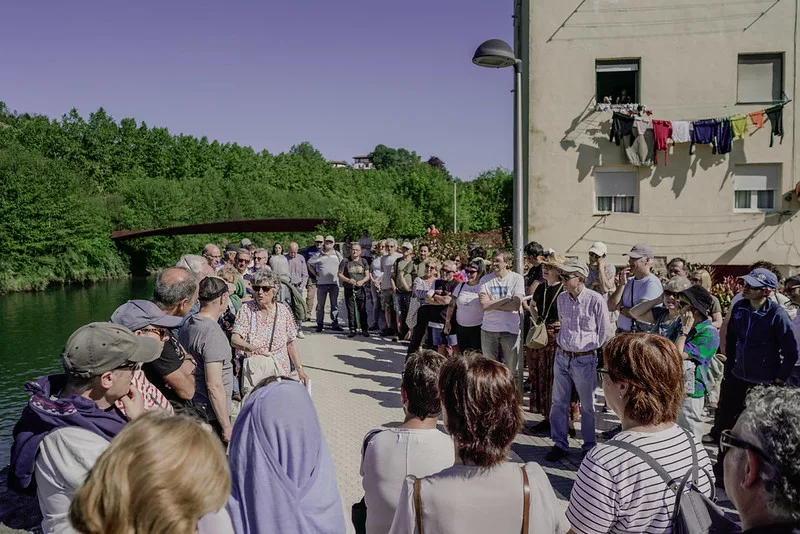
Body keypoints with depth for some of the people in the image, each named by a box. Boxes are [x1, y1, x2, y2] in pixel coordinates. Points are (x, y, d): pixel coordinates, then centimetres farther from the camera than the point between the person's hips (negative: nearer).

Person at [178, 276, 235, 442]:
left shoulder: (187, 325, 6)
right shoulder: (212, 333, -22)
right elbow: (214, 386, -24)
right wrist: (226, 425, -18)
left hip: (191, 410, 9)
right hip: (211, 415, -9)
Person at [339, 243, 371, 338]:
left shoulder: (363, 261, 8)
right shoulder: (345, 261, 3)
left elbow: (367, 275, 7)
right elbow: (340, 275, 3)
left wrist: (362, 281, -13)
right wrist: (348, 280, -14)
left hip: (361, 289, 0)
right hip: (349, 290, 0)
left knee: (362, 310, 1)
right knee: (351, 311, 3)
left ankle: (364, 329, 9)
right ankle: (352, 330, 12)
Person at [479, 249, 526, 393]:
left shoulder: (517, 278, -3)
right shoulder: (485, 280, 3)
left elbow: (515, 305, -13)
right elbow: (484, 305, -9)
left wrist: (492, 303, -10)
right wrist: (506, 300, -13)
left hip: (510, 329, -2)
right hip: (488, 329, 3)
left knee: (514, 369, 4)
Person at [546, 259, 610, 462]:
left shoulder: (595, 300, -14)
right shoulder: (561, 298, 2)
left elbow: (604, 332, -5)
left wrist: (599, 356, -1)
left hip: (585, 359, -5)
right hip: (562, 356, 5)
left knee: (587, 405, 11)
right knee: (559, 403, 9)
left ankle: (589, 445, 27)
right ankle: (559, 444, 21)